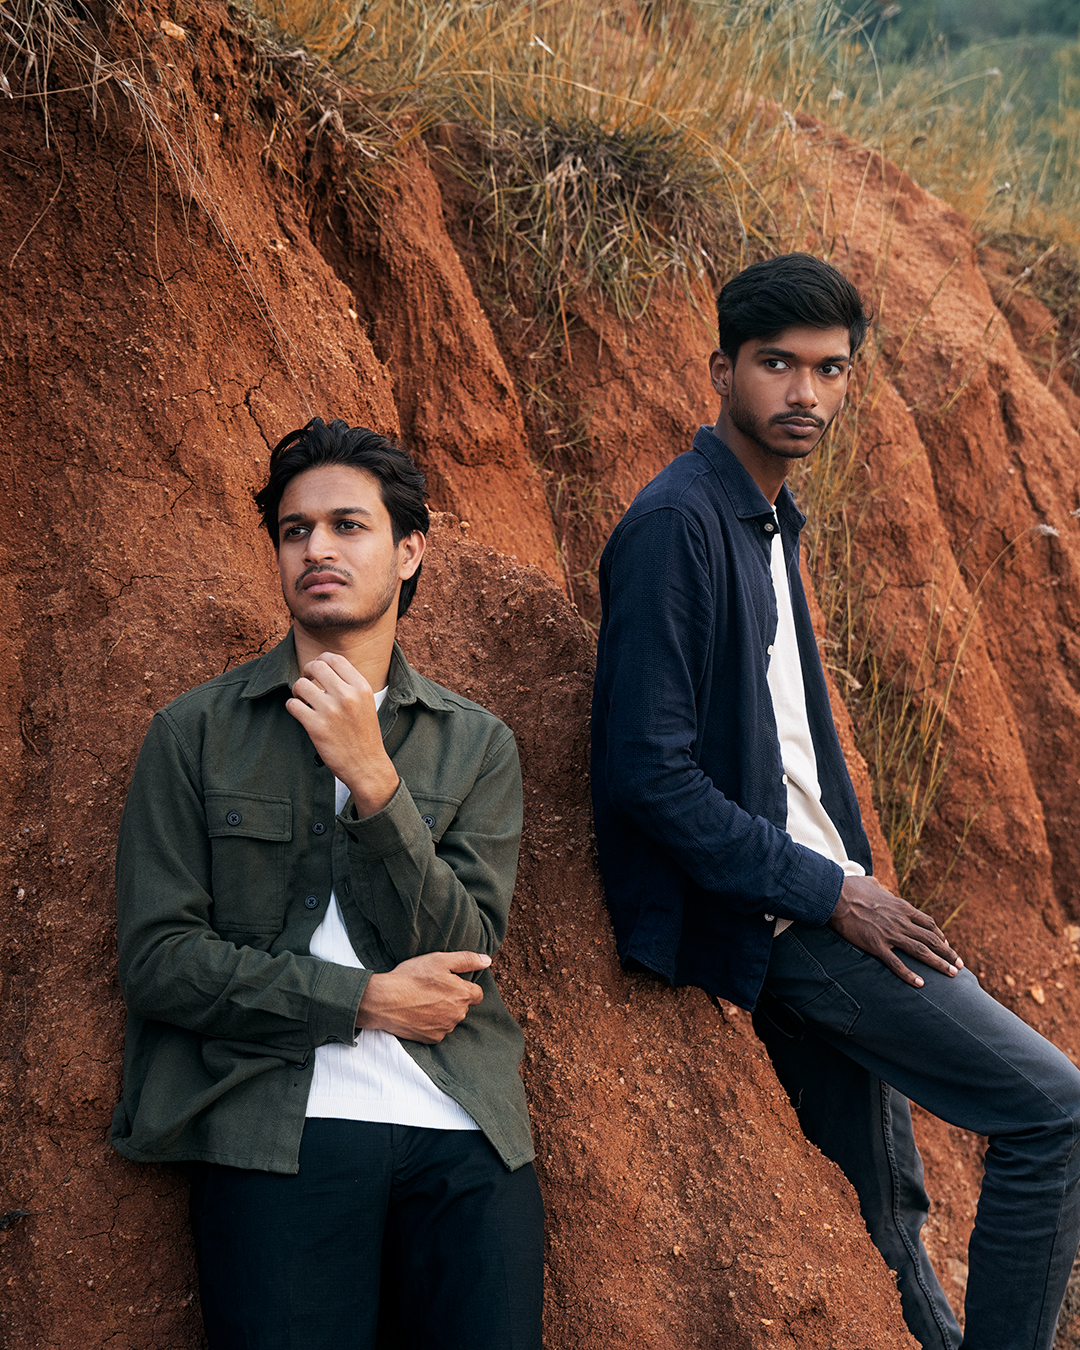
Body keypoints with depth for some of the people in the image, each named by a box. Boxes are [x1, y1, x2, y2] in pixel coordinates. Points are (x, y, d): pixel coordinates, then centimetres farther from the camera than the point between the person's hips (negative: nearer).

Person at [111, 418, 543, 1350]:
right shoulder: (196, 733, 8)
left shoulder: (477, 745, 12)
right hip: (277, 1133, -2)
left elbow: (463, 956, 1)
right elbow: (157, 957, 0)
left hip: (464, 1135, 2)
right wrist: (364, 999, -5)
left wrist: (373, 780, -10)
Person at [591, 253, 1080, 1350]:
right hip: (767, 916, -9)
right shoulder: (676, 523, -15)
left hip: (812, 905, 9)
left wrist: (851, 882, 9)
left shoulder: (767, 520, 15)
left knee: (886, 1203, 15)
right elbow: (649, 772, -21)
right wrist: (827, 892, -17)